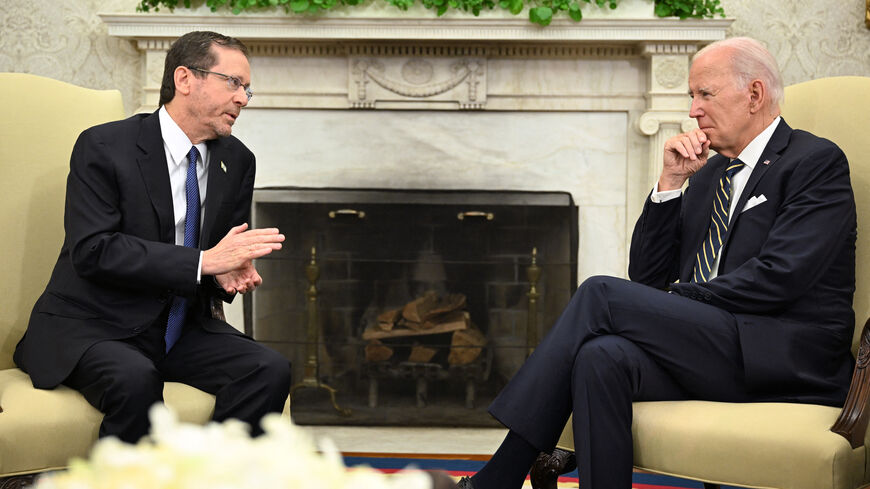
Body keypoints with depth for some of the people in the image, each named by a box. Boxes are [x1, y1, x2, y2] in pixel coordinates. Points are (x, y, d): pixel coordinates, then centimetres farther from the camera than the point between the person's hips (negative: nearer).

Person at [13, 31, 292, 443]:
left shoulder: (237, 161, 8)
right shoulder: (103, 147, -10)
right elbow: (92, 250, -21)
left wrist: (231, 272, -9)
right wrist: (204, 261, -25)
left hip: (182, 329, 6)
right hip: (92, 328, -5)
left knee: (270, 370, -20)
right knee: (136, 379, -37)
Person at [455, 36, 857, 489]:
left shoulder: (818, 162, 0)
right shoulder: (709, 173, 22)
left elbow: (776, 278, -13)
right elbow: (648, 277, 16)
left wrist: (672, 300, -9)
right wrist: (671, 181, 6)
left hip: (788, 362, -6)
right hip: (710, 352, 6)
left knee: (601, 295, -19)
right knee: (602, 358, -27)